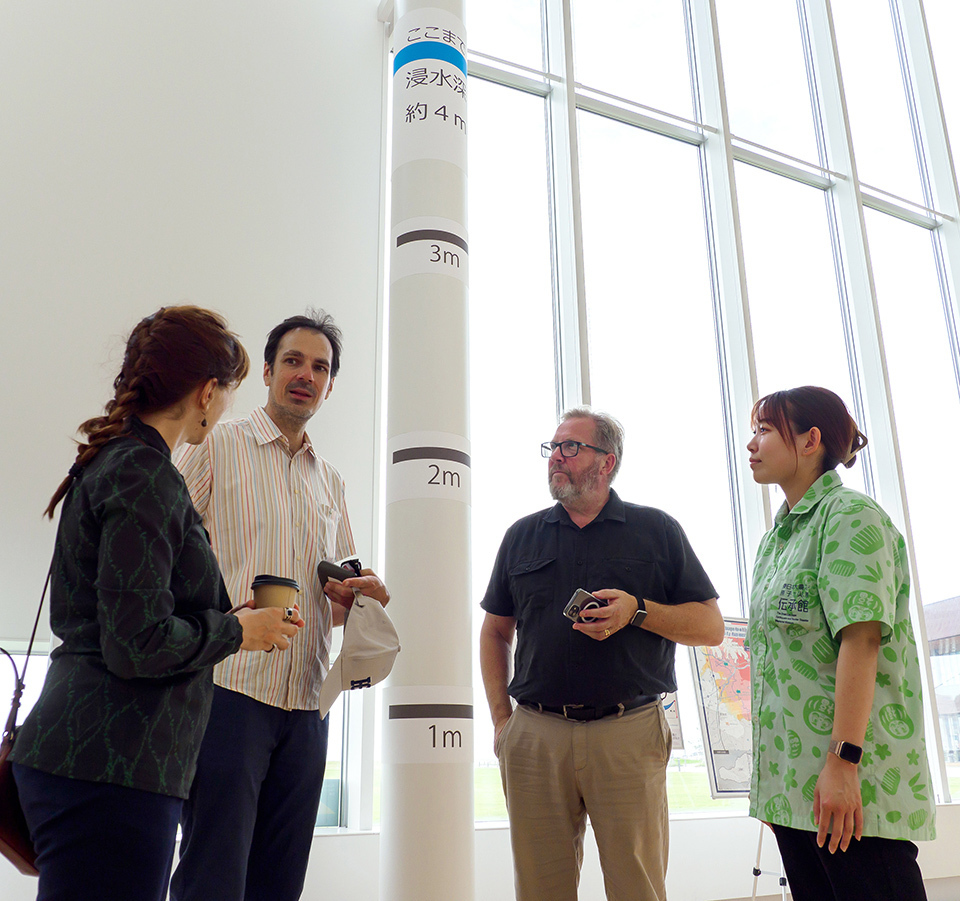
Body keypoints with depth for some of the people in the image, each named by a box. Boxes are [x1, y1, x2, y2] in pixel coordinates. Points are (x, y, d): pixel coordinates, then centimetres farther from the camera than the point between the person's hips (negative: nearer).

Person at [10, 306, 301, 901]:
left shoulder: (109, 462, 15)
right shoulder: (145, 474, -16)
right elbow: (139, 646, -21)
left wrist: (221, 611, 19)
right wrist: (238, 630, -6)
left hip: (82, 756, 10)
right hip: (110, 768, -10)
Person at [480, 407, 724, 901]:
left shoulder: (656, 530, 8)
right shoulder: (523, 535, 15)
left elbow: (710, 627, 6)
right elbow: (495, 632, 18)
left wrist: (637, 610, -11)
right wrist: (502, 721, 8)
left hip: (629, 735, -2)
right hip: (534, 737, 2)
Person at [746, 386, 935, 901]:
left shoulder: (851, 516, -7)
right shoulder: (776, 537, 18)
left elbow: (861, 639, -18)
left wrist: (843, 761, -24)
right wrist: (768, 778, 19)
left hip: (852, 780, -8)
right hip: (791, 779, 8)